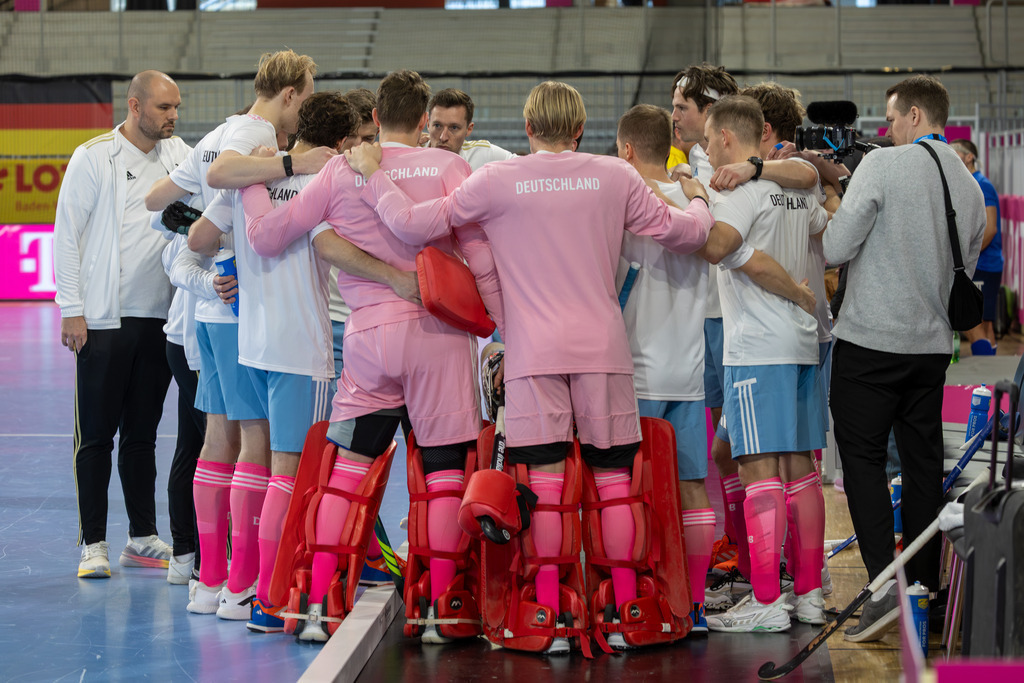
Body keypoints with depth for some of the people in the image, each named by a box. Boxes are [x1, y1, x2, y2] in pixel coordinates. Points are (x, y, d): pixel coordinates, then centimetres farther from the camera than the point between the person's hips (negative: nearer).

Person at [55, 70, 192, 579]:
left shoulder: (178, 155, 11)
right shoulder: (94, 158, -3)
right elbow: (66, 235, -4)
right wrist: (71, 310, -9)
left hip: (159, 318, 5)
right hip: (103, 321, -5)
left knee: (143, 433, 12)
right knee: (96, 436, -1)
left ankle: (143, 538, 19)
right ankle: (93, 544, 5)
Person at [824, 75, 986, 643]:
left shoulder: (882, 165, -10)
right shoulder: (970, 185, 10)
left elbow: (835, 249, -12)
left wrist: (832, 208, 8)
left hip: (871, 338, -6)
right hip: (933, 342, 6)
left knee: (863, 457, -2)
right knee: (923, 463, 11)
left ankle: (884, 581, -14)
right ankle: (924, 588, 15)